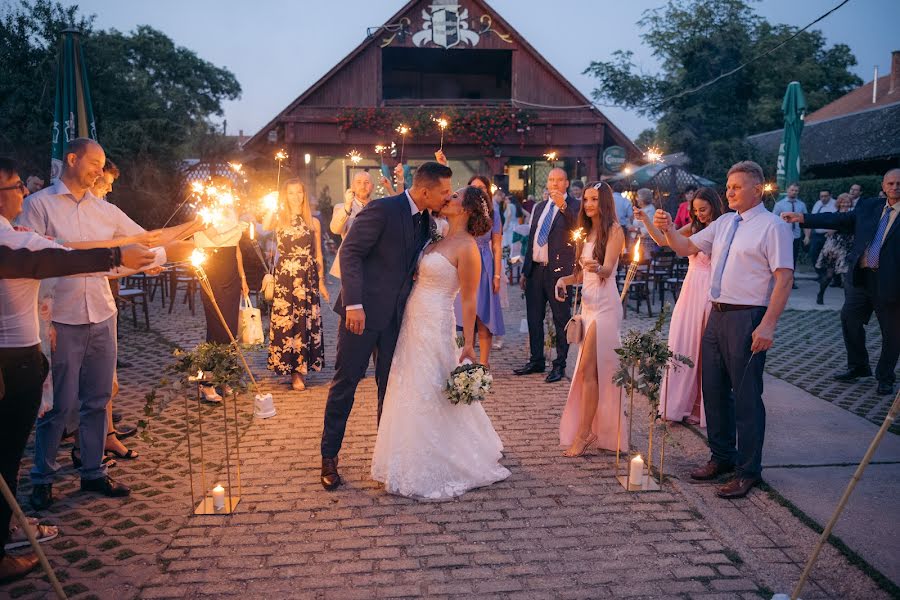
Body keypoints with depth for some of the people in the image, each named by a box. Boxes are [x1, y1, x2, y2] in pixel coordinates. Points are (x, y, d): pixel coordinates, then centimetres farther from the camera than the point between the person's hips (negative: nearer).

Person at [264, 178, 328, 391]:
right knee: (287, 322, -2)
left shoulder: (313, 222, 10)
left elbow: (318, 255, 12)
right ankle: (294, 372, 6)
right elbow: (263, 228, -22)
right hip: (285, 277, -2)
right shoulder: (279, 219, 3)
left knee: (307, 322, 3)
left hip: (308, 278, 2)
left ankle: (302, 367, 15)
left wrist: (321, 282, 9)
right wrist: (275, 208, -16)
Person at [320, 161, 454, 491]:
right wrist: (354, 304, -24)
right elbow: (349, 252, -17)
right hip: (363, 311, -6)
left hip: (395, 315, 6)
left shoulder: (427, 222, 6)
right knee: (345, 382, 3)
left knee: (390, 386, 13)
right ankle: (329, 457, 16)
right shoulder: (382, 209, -16)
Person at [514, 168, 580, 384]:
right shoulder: (539, 208, 17)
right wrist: (525, 271, 18)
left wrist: (563, 206, -33)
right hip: (535, 269, 6)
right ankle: (536, 361, 22)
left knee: (561, 319, 0)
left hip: (558, 270, -6)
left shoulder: (573, 206, -1)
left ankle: (559, 365, 7)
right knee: (534, 318, 11)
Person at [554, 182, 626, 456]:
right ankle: (592, 430, 18)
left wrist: (597, 268, -39)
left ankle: (584, 433, -6)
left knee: (587, 369, -11)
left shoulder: (614, 230, -5)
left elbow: (607, 269, -18)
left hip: (604, 305, -8)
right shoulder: (586, 232, 17)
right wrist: (565, 280, 0)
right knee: (587, 370, 9)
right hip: (587, 303, 8)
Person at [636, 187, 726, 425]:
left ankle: (701, 407, 16)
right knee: (681, 346, 5)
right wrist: (645, 220, -7)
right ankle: (680, 403, 15)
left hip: (710, 294, -5)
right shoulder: (694, 227, 11)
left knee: (703, 350, 2)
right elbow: (662, 240, 4)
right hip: (690, 291, 5)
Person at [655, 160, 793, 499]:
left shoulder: (772, 226, -9)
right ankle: (722, 457, 32)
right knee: (714, 390, 15)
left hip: (747, 318, -7)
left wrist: (767, 325, -22)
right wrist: (668, 230, -5)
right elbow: (688, 248, 15)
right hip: (718, 315, 8)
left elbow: (784, 278, -15)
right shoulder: (724, 223, 13)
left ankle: (748, 470, 15)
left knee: (746, 395, 1)